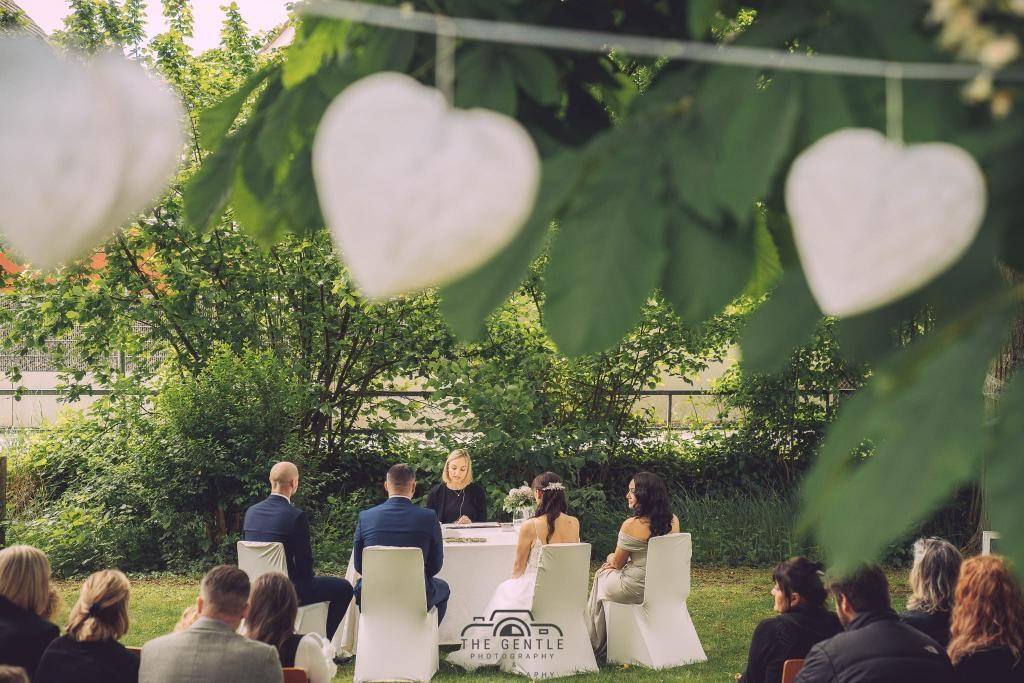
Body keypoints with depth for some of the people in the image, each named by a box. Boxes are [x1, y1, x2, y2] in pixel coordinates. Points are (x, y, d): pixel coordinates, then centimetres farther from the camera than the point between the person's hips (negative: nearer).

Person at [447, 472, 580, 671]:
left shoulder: (530, 527, -16)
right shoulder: (574, 524, -4)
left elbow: (519, 568, -2)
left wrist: (516, 579, 17)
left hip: (536, 595, -4)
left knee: (505, 590, 28)